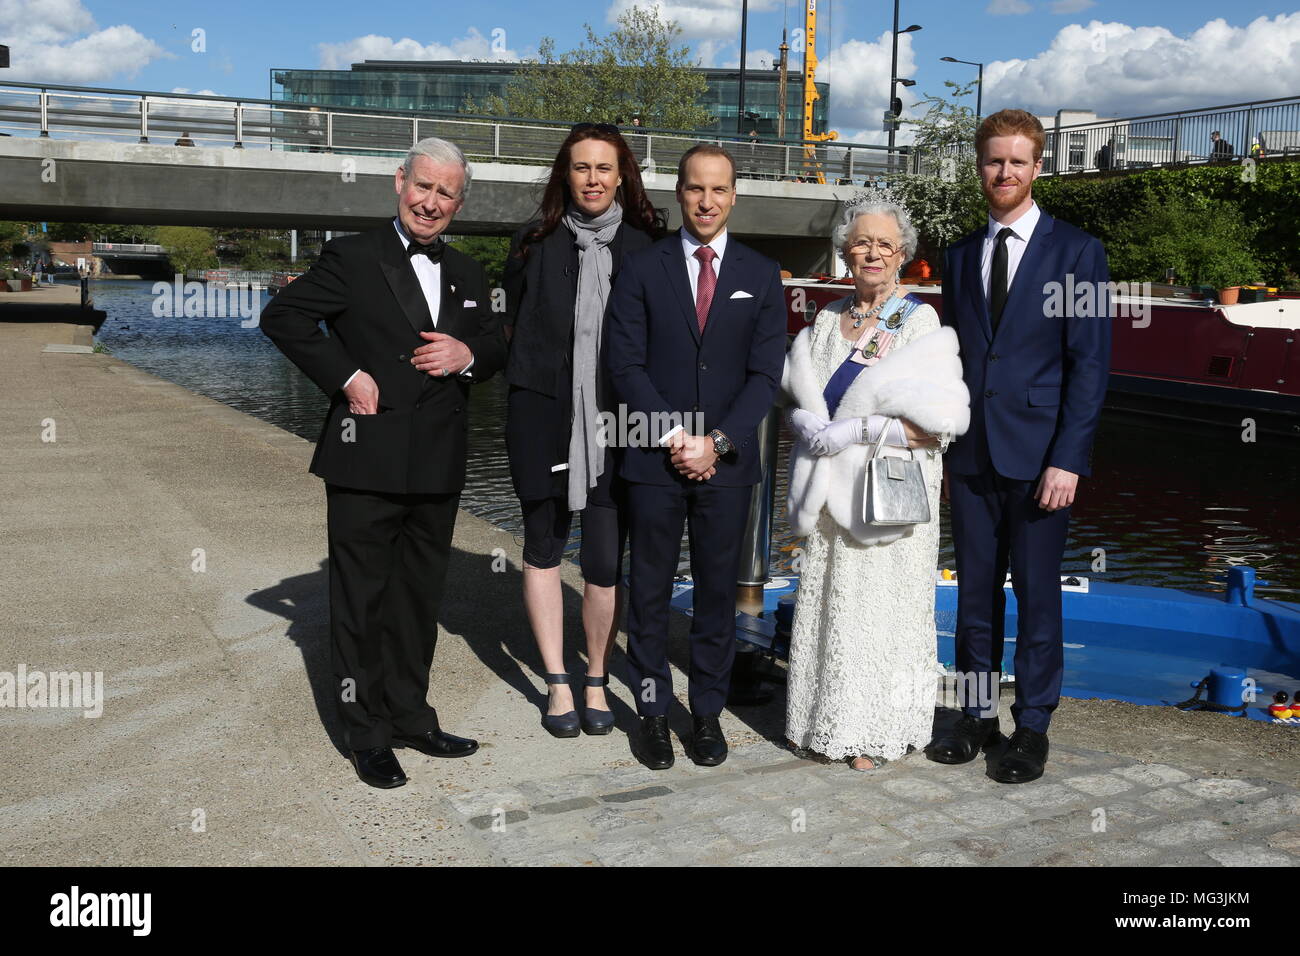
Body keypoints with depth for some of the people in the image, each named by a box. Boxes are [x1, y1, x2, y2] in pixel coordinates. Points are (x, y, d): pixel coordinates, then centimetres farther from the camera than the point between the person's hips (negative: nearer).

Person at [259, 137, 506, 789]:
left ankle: (410, 717, 29)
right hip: (367, 462, -5)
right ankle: (367, 735, 15)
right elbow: (282, 316, -7)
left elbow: (497, 348, 18)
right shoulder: (353, 258, -2)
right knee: (360, 600, 3)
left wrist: (468, 355, -5)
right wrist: (345, 376, -14)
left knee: (420, 597, 15)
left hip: (438, 466, 5)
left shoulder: (465, 274, 15)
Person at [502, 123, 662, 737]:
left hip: (616, 422, -1)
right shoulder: (534, 245, 5)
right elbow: (511, 329, 14)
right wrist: (536, 381, 5)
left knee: (606, 560, -3)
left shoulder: (644, 248, 4)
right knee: (544, 546, 9)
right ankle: (557, 683, 22)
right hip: (543, 418, 1)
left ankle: (597, 679, 18)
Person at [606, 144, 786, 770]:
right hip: (653, 460, -1)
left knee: (718, 592, 8)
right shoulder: (642, 269, 4)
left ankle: (708, 712, 21)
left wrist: (717, 442, -10)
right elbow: (626, 365, -2)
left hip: (727, 461, 1)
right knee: (649, 593, 5)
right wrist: (675, 438, -11)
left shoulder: (761, 275, 8)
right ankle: (652, 712, 18)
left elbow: (766, 374, 1)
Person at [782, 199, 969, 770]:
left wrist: (854, 430, -19)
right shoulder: (827, 321, 11)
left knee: (880, 607, 1)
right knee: (827, 604, 9)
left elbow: (936, 423, -15)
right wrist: (811, 425, -8)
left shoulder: (921, 322, -6)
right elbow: (798, 396, 15)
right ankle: (827, 719, 22)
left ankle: (874, 733, 15)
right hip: (831, 492, 5)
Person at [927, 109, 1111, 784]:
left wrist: (1067, 458, -13)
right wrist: (943, 451, 8)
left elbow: (1089, 362, -6)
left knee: (1037, 593, 3)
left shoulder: (1076, 252, 0)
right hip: (971, 455, 4)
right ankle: (977, 715, 23)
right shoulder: (960, 257, 13)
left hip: (1038, 455, -4)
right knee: (975, 590, 10)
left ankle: (1032, 725, 16)